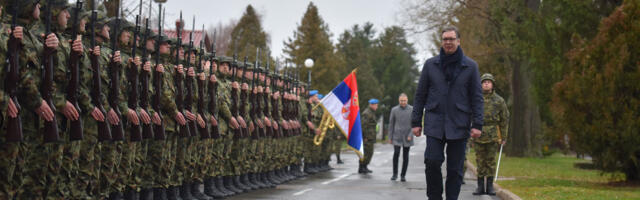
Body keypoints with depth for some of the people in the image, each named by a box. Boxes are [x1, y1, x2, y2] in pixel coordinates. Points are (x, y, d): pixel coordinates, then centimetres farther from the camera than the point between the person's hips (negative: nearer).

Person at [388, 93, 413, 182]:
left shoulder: (412, 109, -2)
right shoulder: (394, 110, 1)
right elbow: (391, 124, 6)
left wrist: (410, 135, -13)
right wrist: (390, 137, 4)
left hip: (407, 137, 0)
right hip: (397, 137, 0)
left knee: (405, 156, 1)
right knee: (396, 153, -14)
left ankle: (403, 175, 11)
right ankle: (395, 174, 0)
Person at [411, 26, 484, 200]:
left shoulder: (470, 66, 6)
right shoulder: (430, 64, 8)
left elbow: (477, 97, 4)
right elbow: (420, 95, 10)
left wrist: (477, 124, -4)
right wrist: (416, 122, 4)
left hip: (459, 125, 0)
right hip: (435, 124, 0)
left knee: (455, 168, 1)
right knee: (432, 161, -11)